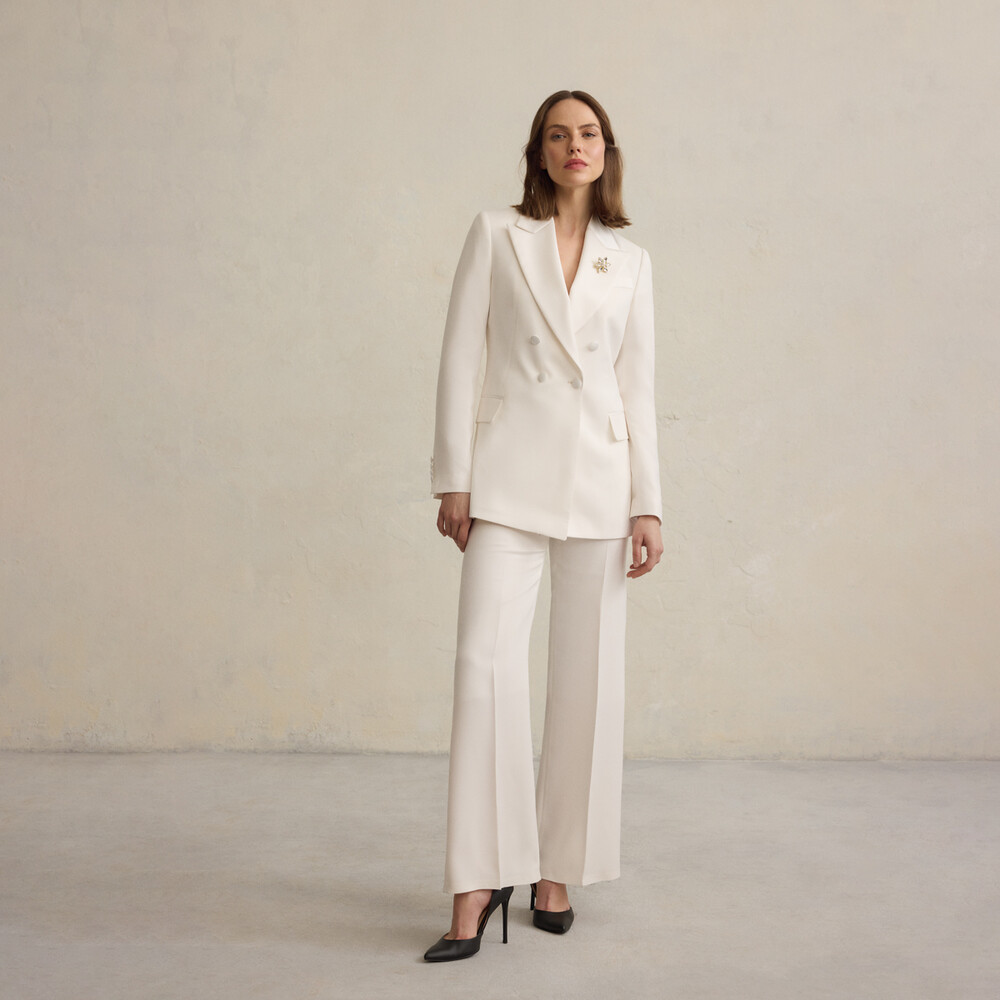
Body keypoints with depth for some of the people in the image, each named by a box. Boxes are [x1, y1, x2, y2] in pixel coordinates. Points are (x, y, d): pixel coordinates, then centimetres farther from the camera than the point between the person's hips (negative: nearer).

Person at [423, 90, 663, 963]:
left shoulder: (630, 261, 12)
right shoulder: (497, 235, 6)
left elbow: (639, 388, 10)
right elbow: (461, 359, 2)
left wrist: (647, 504, 3)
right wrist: (453, 481, -4)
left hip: (599, 479, 2)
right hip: (509, 473, -2)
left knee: (589, 676, 3)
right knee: (488, 665, -11)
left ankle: (557, 870, 17)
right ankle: (478, 886, -3)